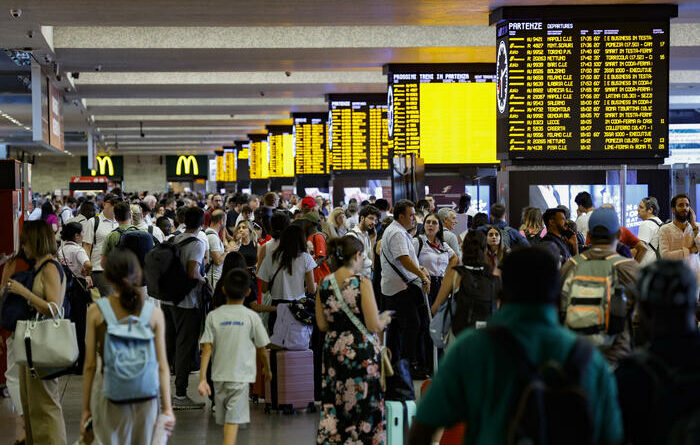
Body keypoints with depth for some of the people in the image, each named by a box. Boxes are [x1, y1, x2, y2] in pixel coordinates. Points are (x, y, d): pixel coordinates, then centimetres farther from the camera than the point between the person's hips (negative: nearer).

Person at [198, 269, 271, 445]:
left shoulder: (213, 316, 0)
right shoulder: (251, 317, -4)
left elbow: (206, 349, -7)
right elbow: (262, 350, 3)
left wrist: (202, 379, -8)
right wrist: (267, 369, 22)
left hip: (219, 376, 3)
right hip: (241, 377, -3)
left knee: (226, 422, 17)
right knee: (233, 423, -7)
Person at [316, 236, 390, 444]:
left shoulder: (325, 284, 2)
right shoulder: (362, 283, -13)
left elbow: (322, 325, 7)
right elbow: (374, 326, -14)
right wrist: (385, 319, 6)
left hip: (333, 349, 5)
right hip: (362, 352, -5)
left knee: (333, 405, 11)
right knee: (363, 405, 4)